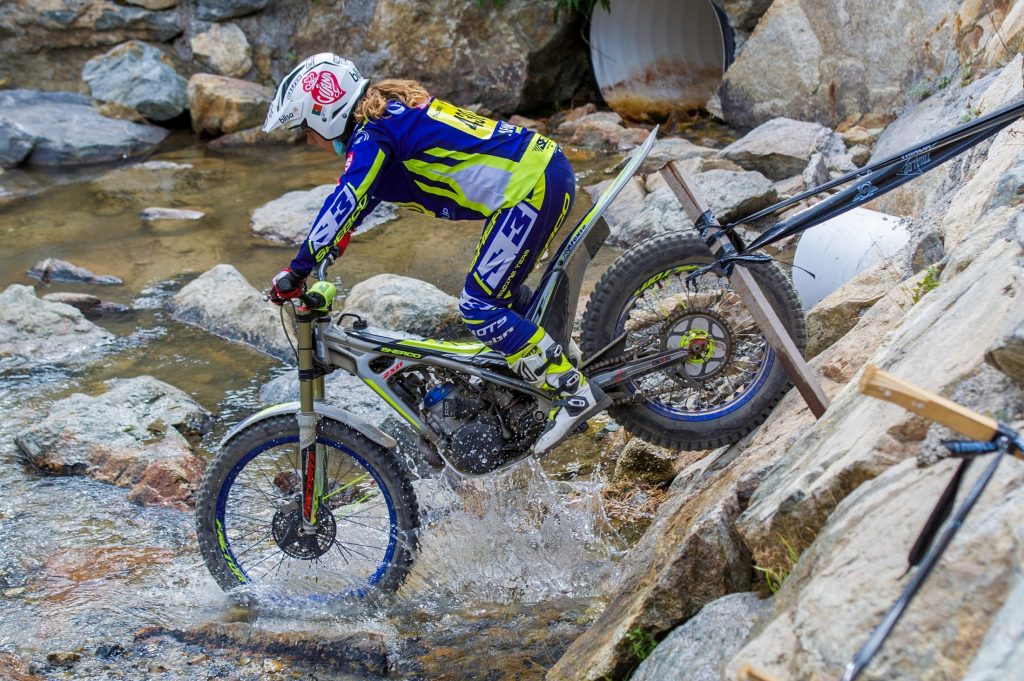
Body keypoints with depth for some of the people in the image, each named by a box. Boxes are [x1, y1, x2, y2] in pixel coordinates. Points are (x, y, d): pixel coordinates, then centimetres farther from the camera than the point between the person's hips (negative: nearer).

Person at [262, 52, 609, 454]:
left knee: (479, 307, -8)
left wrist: (297, 270, -22)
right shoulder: (388, 116, 18)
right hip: (547, 169, 10)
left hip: (531, 186, -10)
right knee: (496, 296, 20)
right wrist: (313, 261, 27)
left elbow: (343, 203, -24)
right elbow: (350, 200, 28)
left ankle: (574, 392, -6)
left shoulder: (373, 132, -12)